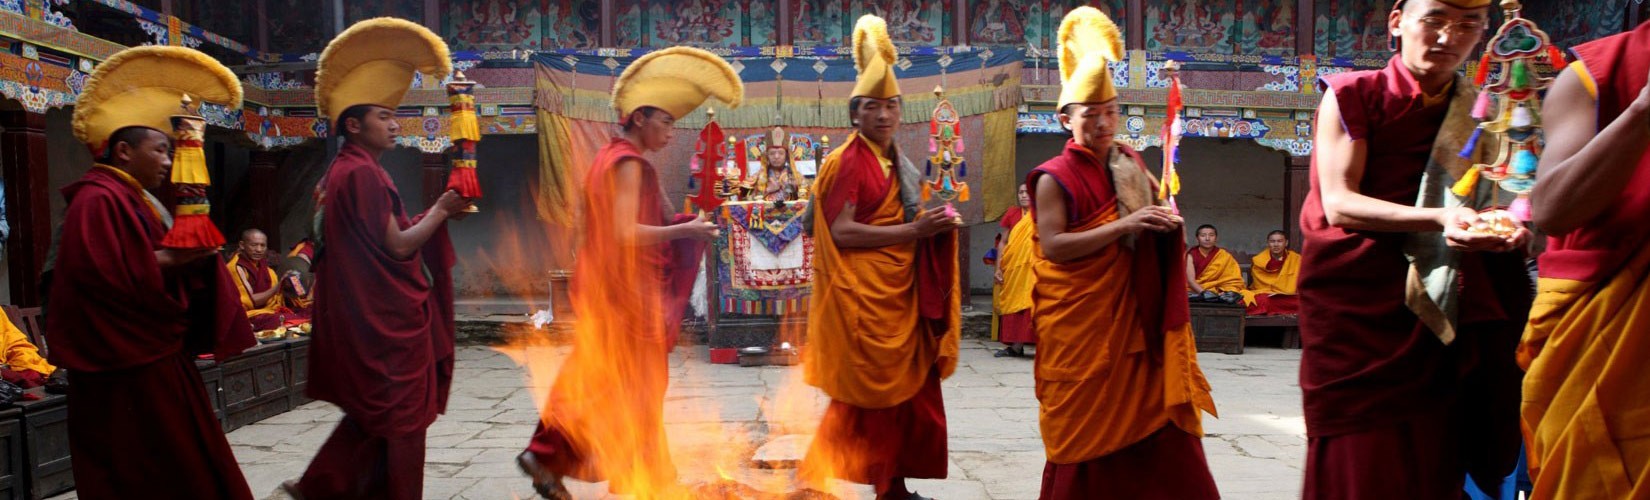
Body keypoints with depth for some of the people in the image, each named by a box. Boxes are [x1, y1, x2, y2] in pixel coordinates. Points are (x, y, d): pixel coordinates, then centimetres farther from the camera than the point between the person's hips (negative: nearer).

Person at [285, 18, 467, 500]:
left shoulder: (340, 172, 13)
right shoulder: (362, 173, -18)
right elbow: (398, 247, -19)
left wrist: (431, 216, 8)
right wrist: (439, 211, -7)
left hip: (364, 314, 10)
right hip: (387, 317, -10)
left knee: (372, 415, 19)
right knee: (401, 416, 3)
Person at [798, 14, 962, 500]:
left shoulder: (899, 165, 14)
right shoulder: (846, 163, -11)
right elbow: (841, 232, -19)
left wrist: (932, 226, 5)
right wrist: (911, 231, -19)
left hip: (900, 293, 8)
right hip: (863, 296, -8)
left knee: (908, 390, 10)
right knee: (865, 393, -3)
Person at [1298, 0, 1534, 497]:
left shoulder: (1479, 112, 13)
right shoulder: (1353, 95, -3)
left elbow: (1484, 201, 18)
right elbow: (1337, 204, -12)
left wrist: (1504, 229, -5)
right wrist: (1439, 219, -24)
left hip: (1438, 314, 4)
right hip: (1354, 305, -4)